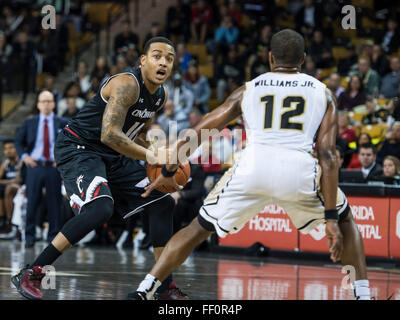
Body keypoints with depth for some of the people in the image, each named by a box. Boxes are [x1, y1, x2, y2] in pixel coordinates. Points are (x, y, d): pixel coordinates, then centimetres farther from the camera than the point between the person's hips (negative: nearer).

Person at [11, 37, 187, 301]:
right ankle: (30, 274, -25)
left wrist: (160, 162, 3)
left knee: (164, 203, 6)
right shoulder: (127, 84, -23)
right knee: (100, 208, -31)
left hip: (113, 156, 10)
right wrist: (151, 156, -35)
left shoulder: (161, 96, 6)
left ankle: (164, 284, 13)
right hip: (78, 148, -10)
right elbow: (109, 134, -34)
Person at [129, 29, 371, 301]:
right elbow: (327, 156, 8)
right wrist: (331, 219, 5)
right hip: (300, 169, -1)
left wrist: (168, 173, 39)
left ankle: (143, 291, 14)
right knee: (344, 219, 28)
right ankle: (363, 292, 16)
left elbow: (194, 135, 24)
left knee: (200, 228, 21)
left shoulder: (248, 90, 24)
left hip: (253, 166, 1)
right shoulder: (323, 93, 20)